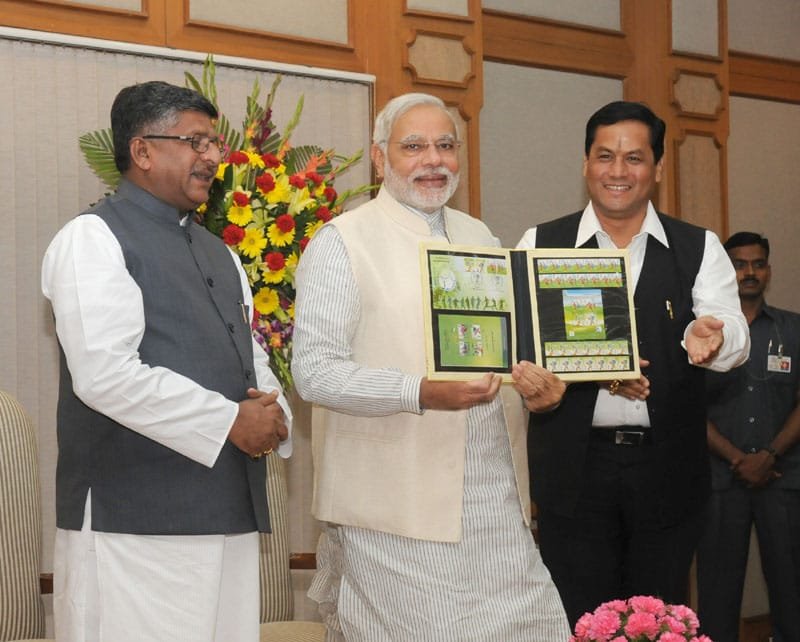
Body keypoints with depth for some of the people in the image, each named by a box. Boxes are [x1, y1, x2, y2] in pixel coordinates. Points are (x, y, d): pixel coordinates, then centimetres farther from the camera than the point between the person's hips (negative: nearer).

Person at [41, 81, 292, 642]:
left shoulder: (217, 252, 23)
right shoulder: (95, 238, -3)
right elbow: (104, 373, -16)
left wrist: (273, 417, 2)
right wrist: (231, 422, -13)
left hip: (231, 512, 8)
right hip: (136, 519, -7)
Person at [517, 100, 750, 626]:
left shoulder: (700, 249, 5)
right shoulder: (540, 246, 5)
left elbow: (735, 338, -8)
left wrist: (712, 337, -33)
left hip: (667, 466, 1)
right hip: (575, 466, 0)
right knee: (581, 622, 5)